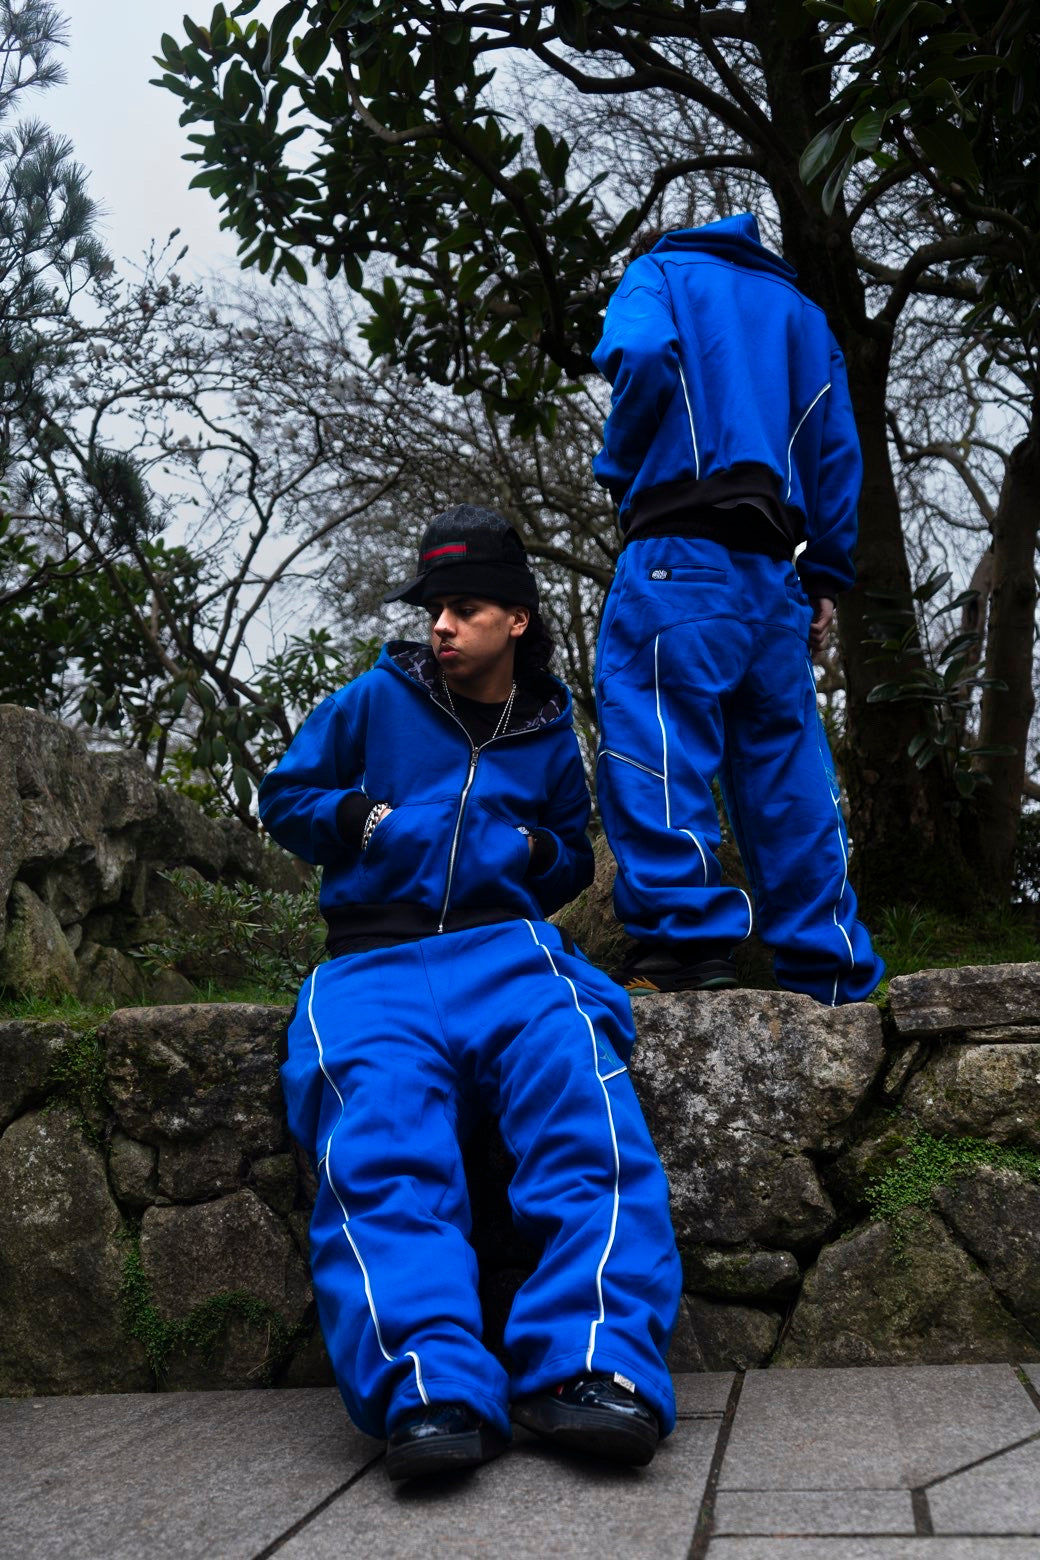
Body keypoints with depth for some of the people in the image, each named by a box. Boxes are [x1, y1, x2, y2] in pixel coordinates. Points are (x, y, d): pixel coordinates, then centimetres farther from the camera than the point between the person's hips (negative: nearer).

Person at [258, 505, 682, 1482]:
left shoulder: (550, 737, 20)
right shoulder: (374, 702, 14)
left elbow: (575, 860, 31)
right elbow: (283, 797, 18)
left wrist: (539, 848, 7)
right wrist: (360, 816, -2)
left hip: (508, 950, 1)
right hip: (373, 962, -1)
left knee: (588, 1108, -32)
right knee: (378, 1151, -33)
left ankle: (593, 1366, -40)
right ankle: (431, 1393, -44)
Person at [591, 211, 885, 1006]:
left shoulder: (661, 272, 15)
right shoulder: (804, 313, 29)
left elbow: (639, 353, -10)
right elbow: (838, 451, 18)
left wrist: (620, 470, 4)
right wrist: (827, 579, 15)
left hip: (686, 551, -6)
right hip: (779, 571, 6)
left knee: (654, 734, -11)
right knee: (788, 766, 5)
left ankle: (688, 933, -23)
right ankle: (833, 975, 5)